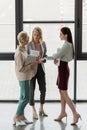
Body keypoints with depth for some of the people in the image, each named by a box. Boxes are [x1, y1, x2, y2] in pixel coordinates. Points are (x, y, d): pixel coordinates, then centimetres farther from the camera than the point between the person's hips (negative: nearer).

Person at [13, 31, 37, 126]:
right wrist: (31, 65, -15)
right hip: (23, 78, -9)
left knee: (23, 98, 13)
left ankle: (21, 116, 21)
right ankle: (16, 118, 4)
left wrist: (32, 63, 3)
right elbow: (21, 68, -21)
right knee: (25, 98, -5)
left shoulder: (23, 49, 7)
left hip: (26, 77, 9)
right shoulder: (19, 53, -21)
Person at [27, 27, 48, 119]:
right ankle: (34, 111, 10)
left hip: (41, 68, 4)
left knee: (43, 89, 8)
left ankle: (41, 109, 26)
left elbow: (45, 56, 10)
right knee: (31, 90, 1)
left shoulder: (43, 44, 4)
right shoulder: (29, 45, -9)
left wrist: (42, 59, -11)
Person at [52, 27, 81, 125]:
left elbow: (57, 55, -22)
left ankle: (75, 114, -3)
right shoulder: (67, 44, 9)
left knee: (64, 94, -5)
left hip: (63, 70, -10)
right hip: (63, 68, 10)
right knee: (62, 92, 15)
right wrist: (57, 59, -4)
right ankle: (63, 112, 24)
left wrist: (53, 56, 0)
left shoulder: (66, 45, -21)